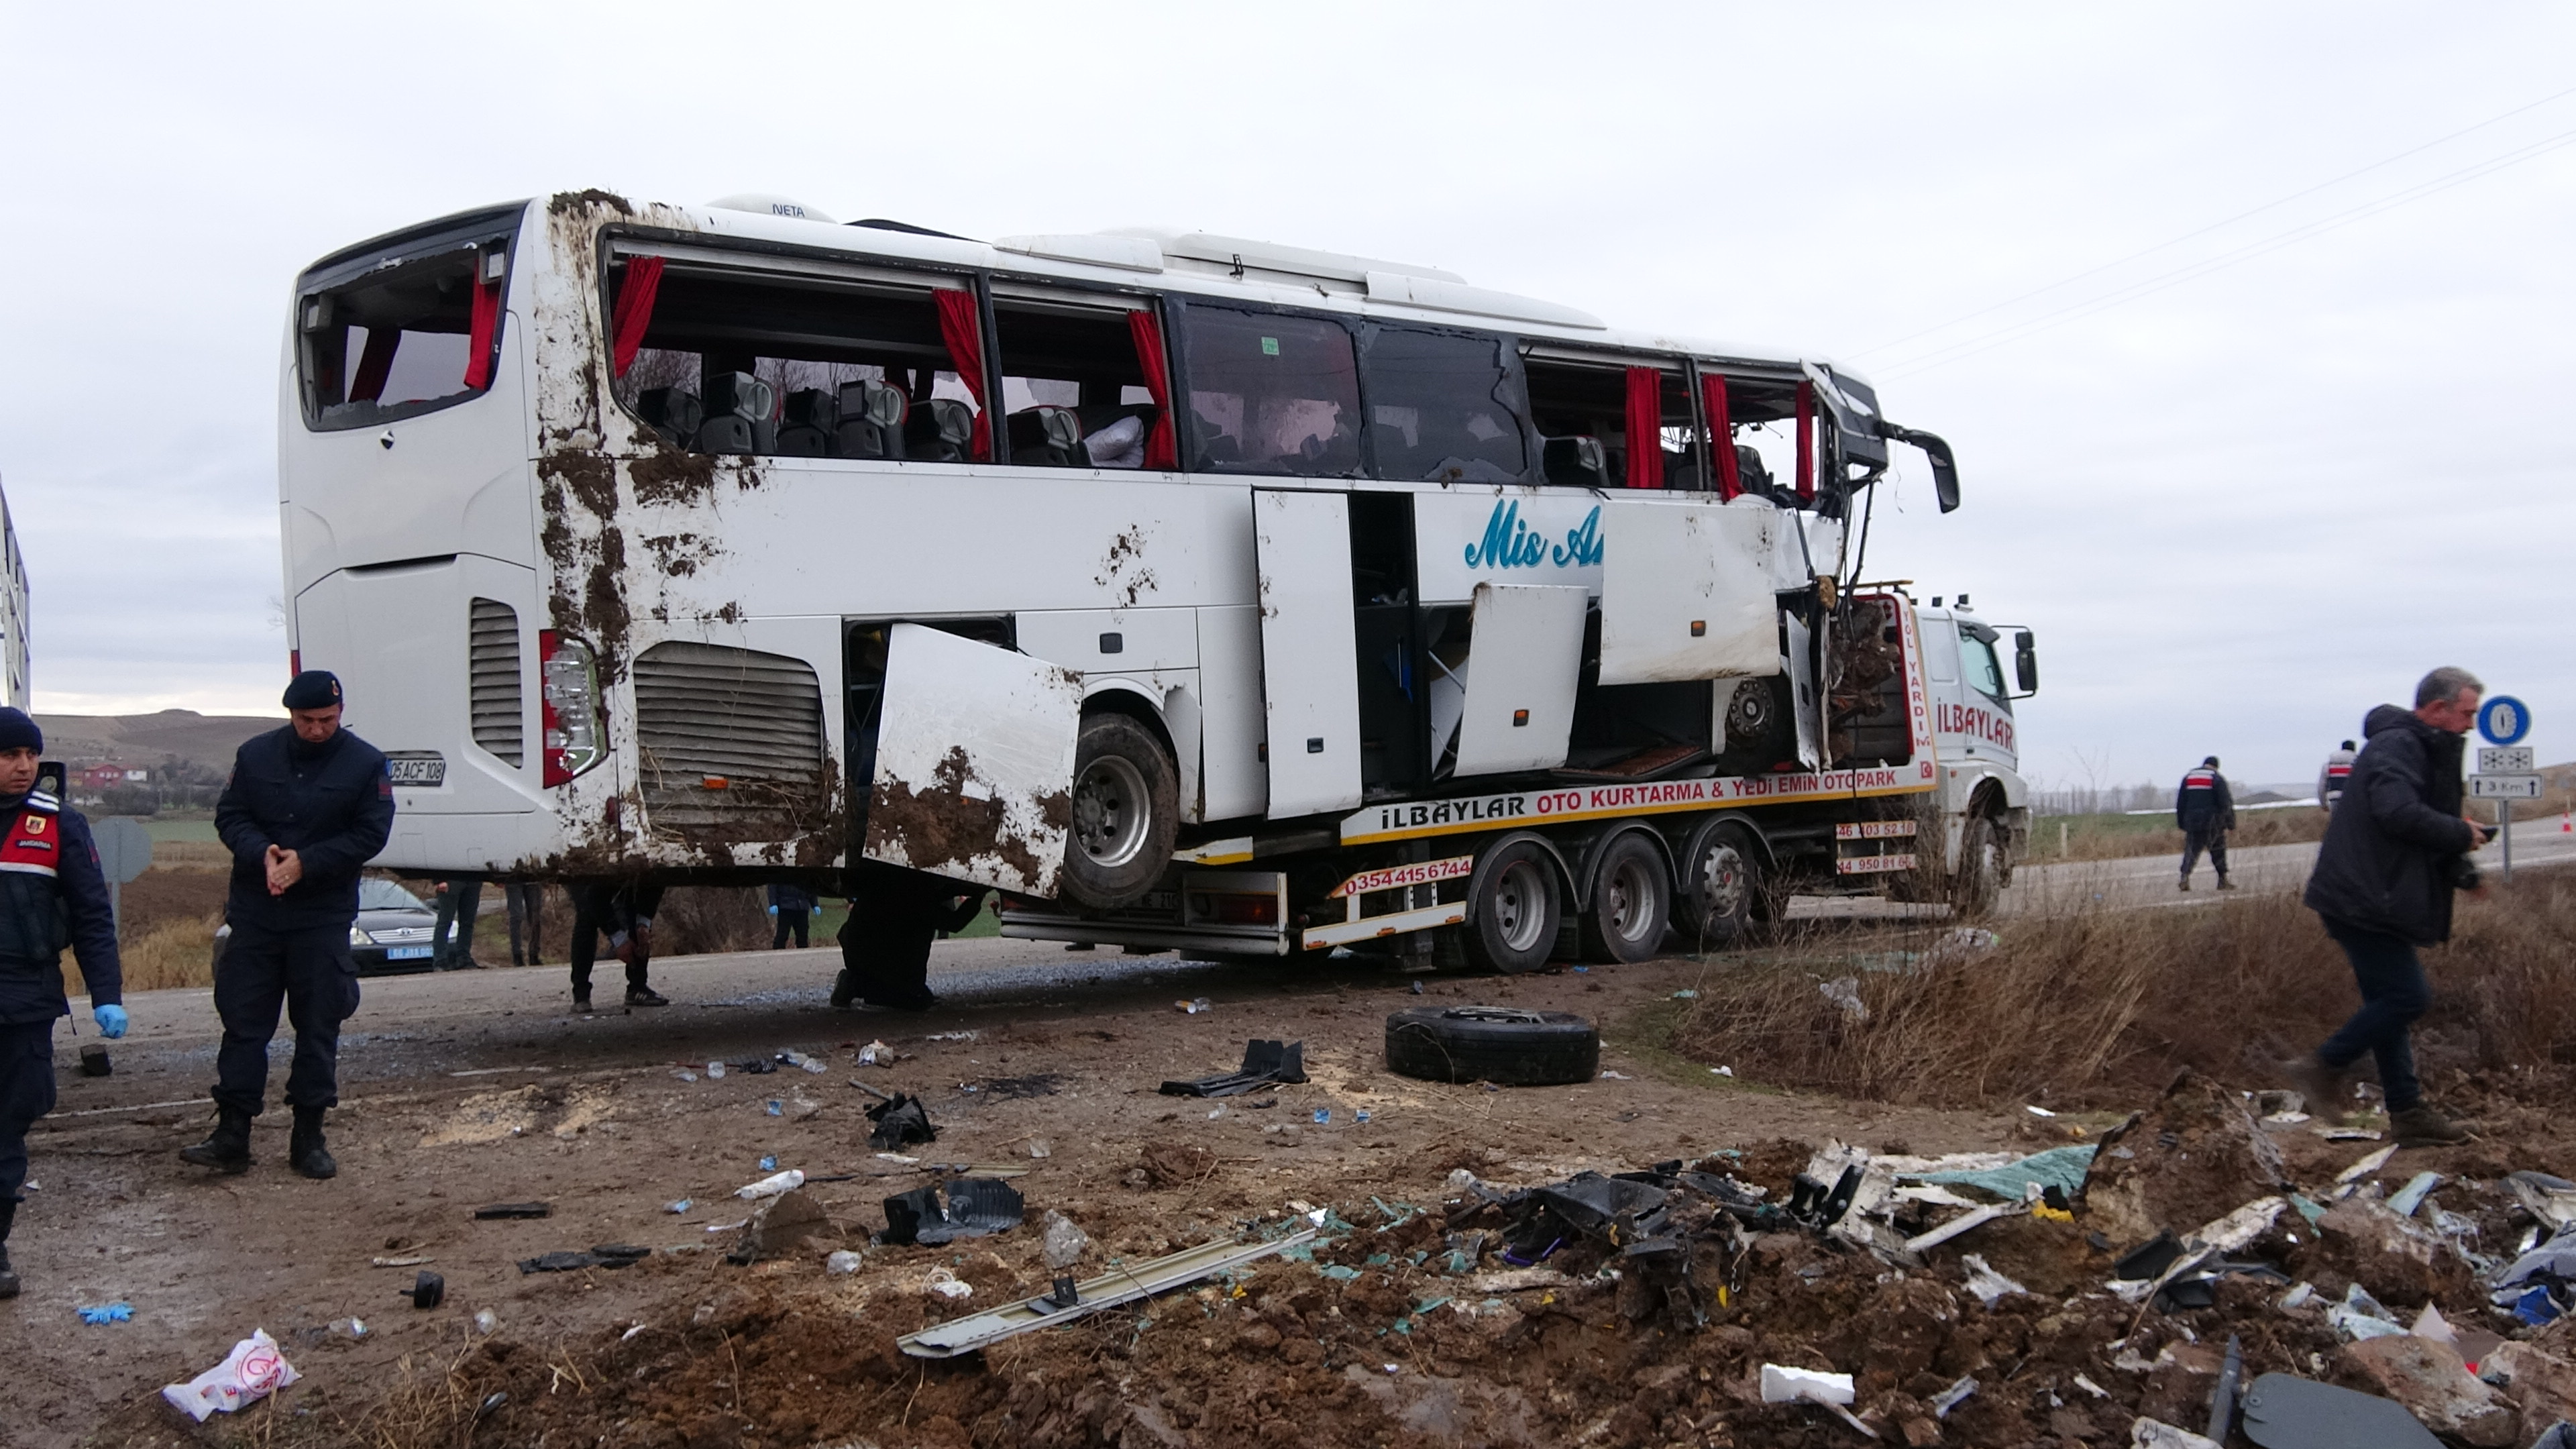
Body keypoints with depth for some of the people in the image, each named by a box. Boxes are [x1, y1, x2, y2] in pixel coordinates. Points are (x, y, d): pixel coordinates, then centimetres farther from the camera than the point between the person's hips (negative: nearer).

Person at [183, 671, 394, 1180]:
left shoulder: (366, 764, -3)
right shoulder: (255, 755, 4)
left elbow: (371, 833, -6)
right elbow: (229, 817, 4)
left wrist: (306, 862, -16)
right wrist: (262, 854, -16)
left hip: (324, 919, -2)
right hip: (254, 914, 2)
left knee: (318, 1028, 4)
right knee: (243, 1022, 3)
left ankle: (309, 1137, 13)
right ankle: (232, 1135, 8)